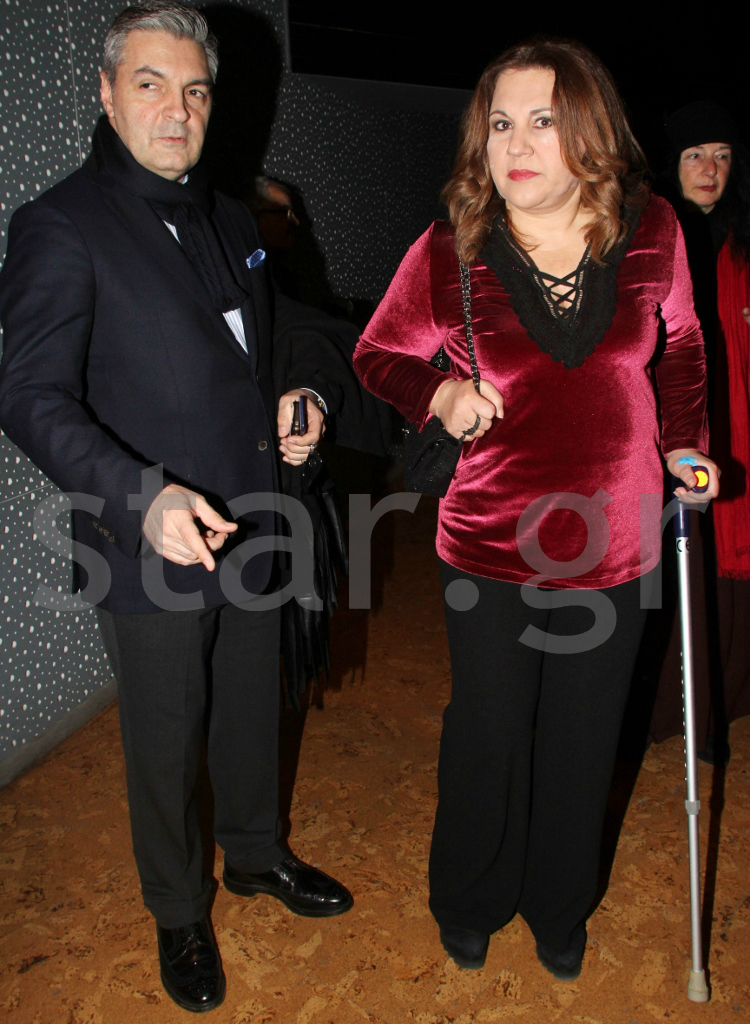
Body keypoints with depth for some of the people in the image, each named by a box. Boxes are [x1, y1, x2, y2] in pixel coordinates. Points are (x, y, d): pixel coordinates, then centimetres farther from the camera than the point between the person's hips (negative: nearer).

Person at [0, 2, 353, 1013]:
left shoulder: (230, 218, 11)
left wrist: (303, 398, 1)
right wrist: (145, 498, -33)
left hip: (249, 532, 7)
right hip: (150, 552, -6)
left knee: (254, 713, 22)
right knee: (166, 746, 12)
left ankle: (258, 856, 49)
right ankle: (179, 914, 38)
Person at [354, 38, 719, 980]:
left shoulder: (650, 234, -4)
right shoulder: (447, 255, -11)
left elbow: (680, 346, 14)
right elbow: (378, 355, 3)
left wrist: (684, 441, 3)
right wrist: (439, 394, -16)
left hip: (613, 552, 2)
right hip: (492, 551, -2)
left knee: (581, 747, 19)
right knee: (487, 738, 16)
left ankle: (559, 909, 48)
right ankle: (469, 903, 47)